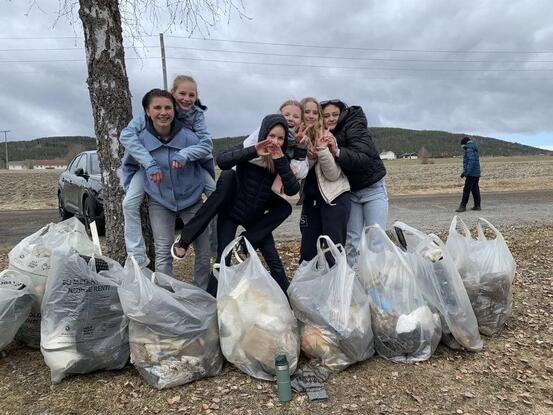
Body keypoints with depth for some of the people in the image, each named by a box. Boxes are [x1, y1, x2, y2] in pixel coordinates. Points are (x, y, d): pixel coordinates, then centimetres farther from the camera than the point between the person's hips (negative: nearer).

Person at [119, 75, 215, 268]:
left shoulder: (197, 114, -18)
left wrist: (184, 155, -48)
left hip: (187, 160, 2)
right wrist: (150, 163, -47)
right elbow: (126, 135, -35)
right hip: (152, 162, -1)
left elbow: (206, 143, -28)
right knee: (130, 203, -17)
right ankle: (137, 259, -5)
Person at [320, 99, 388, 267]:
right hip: (350, 191, 5)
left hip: (373, 188, -5)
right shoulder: (326, 135, -1)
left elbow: (364, 158, -31)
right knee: (352, 240, 3)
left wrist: (337, 152, -44)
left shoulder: (354, 126, -17)